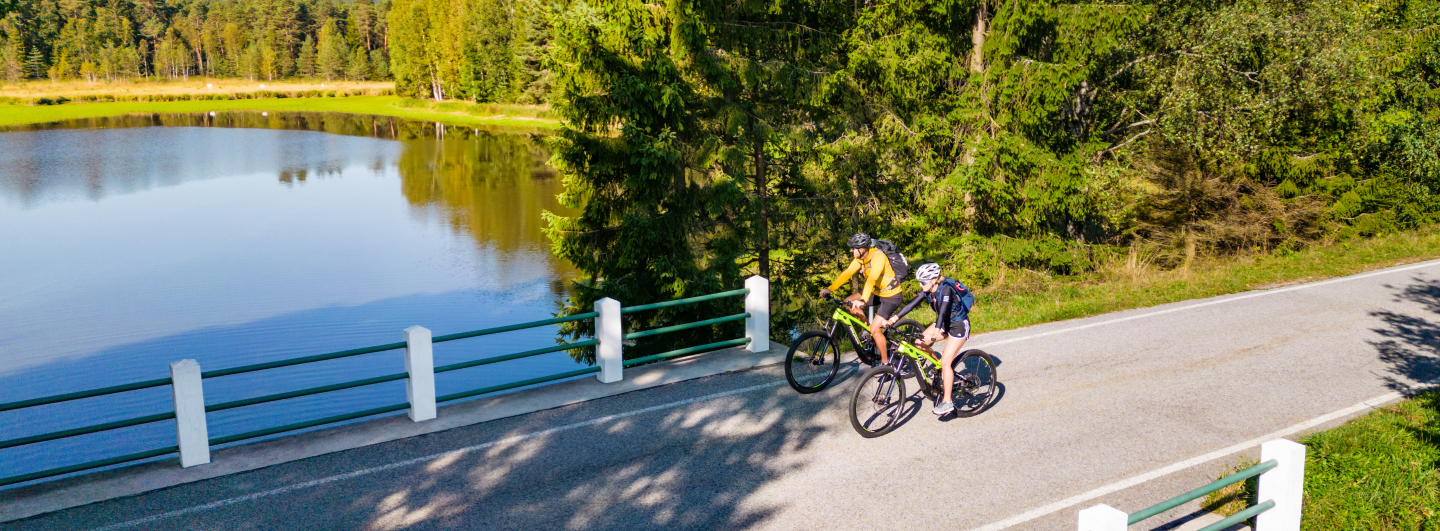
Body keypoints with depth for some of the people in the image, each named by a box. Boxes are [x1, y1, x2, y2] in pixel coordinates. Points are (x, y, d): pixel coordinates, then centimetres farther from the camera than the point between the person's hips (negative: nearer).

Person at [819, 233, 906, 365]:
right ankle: (867, 326, 13)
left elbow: (872, 279, -40)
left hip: (891, 296, -8)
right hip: (876, 292, 8)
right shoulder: (860, 258, -3)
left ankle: (885, 361, 2)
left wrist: (862, 300, -51)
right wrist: (830, 288, -16)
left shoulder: (878, 257, -29)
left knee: (875, 329, -15)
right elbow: (847, 273, -6)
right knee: (848, 303, -3)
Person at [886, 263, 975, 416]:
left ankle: (947, 403, -7)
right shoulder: (928, 290, -7)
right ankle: (942, 373, 14)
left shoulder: (946, 289, -29)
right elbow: (911, 304, -8)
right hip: (945, 322, 8)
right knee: (919, 343, -5)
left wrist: (934, 334, -52)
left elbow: (943, 311, -40)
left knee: (945, 363, -15)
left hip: (959, 325, -8)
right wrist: (892, 320, -15)